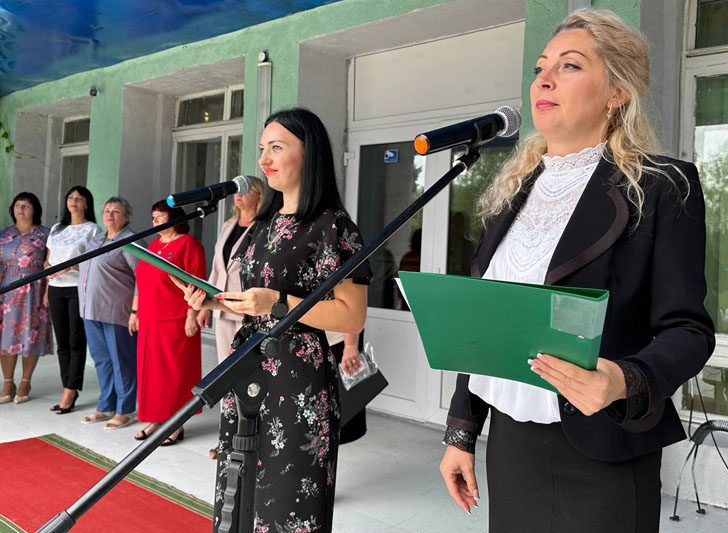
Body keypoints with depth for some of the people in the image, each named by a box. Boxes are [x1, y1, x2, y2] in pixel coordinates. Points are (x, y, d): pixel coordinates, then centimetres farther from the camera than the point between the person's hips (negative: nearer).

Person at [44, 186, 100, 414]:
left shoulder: (93, 229, 1)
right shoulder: (56, 229, 19)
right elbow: (48, 261, 19)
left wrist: (71, 266, -20)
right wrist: (46, 291, 9)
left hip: (78, 289, -5)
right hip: (56, 290, 6)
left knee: (76, 342, -5)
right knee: (62, 342, 5)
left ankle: (70, 391, -2)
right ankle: (68, 390, 10)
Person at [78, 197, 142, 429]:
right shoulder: (96, 240, 18)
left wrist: (136, 308, -17)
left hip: (116, 312, -8)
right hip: (92, 310, 8)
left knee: (121, 361, 1)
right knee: (101, 360, 14)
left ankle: (124, 410, 10)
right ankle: (106, 407, 26)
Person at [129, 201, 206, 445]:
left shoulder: (188, 243, -7)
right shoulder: (153, 245, 17)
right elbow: (141, 282, 21)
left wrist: (192, 315, -19)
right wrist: (135, 311, 18)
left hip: (176, 322, -8)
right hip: (149, 322, 8)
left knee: (174, 372, 0)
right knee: (150, 371, 11)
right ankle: (156, 420, 22)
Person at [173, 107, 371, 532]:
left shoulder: (332, 225, -11)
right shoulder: (265, 223, 13)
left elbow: (352, 317, -15)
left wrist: (278, 302, -23)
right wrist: (216, 300, 2)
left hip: (298, 384, -7)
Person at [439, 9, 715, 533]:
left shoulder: (664, 188, -7)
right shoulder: (512, 192, 7)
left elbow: (688, 328, -9)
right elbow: (485, 321, 9)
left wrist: (625, 383, -30)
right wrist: (461, 432, 10)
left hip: (600, 455, -4)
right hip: (508, 440, 5)